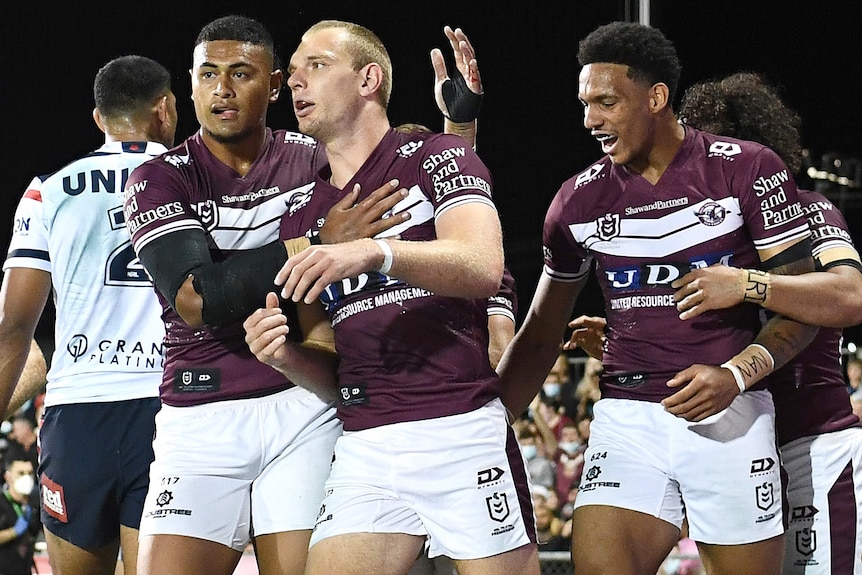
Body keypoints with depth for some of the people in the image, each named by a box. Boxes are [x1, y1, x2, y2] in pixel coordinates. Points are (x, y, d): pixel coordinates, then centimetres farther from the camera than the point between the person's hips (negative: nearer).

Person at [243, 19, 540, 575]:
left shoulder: (438, 158, 1)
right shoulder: (302, 216, 18)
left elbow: (483, 268, -18)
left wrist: (373, 252, -32)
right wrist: (285, 356, -2)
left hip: (463, 435, -5)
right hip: (364, 450, 5)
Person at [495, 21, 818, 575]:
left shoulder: (747, 170, -3)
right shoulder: (579, 200, 7)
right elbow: (541, 335, 15)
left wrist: (736, 374, -18)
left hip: (731, 415, -2)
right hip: (627, 419, 2)